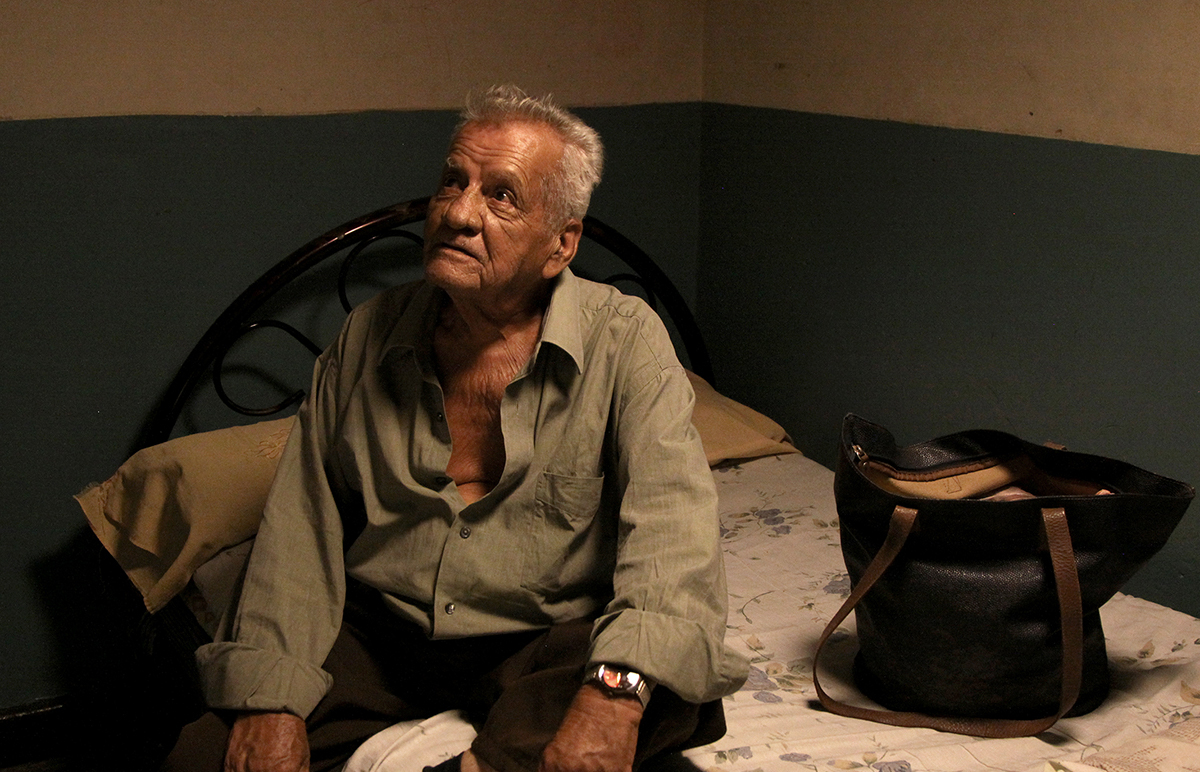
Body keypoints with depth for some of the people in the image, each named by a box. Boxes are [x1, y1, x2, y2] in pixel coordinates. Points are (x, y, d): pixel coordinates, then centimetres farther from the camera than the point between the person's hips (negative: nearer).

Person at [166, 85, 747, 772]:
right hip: (376, 632, 3)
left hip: (547, 642, -2)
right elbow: (302, 525, 2)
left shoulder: (624, 342, -7)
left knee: (672, 698, -32)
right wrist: (269, 698, -13)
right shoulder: (370, 335, 4)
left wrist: (616, 690, -38)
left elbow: (671, 516, -20)